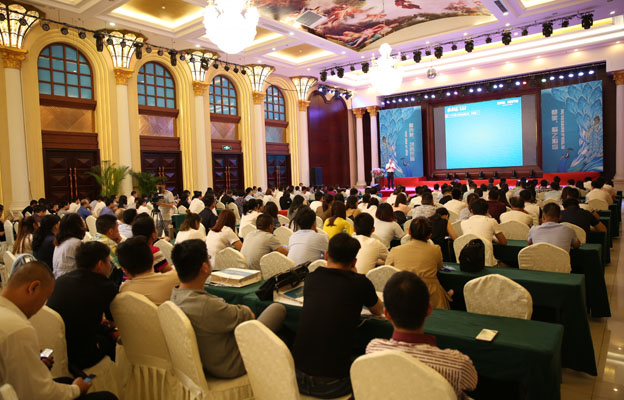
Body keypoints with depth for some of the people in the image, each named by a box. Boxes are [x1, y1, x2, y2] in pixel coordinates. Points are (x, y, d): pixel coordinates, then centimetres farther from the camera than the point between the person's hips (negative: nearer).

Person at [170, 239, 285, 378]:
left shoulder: (176, 295, -8)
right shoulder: (207, 307, -37)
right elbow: (247, 316, -17)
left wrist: (238, 309, -7)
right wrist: (244, 310, 2)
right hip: (230, 367, -9)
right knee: (278, 308, 0)